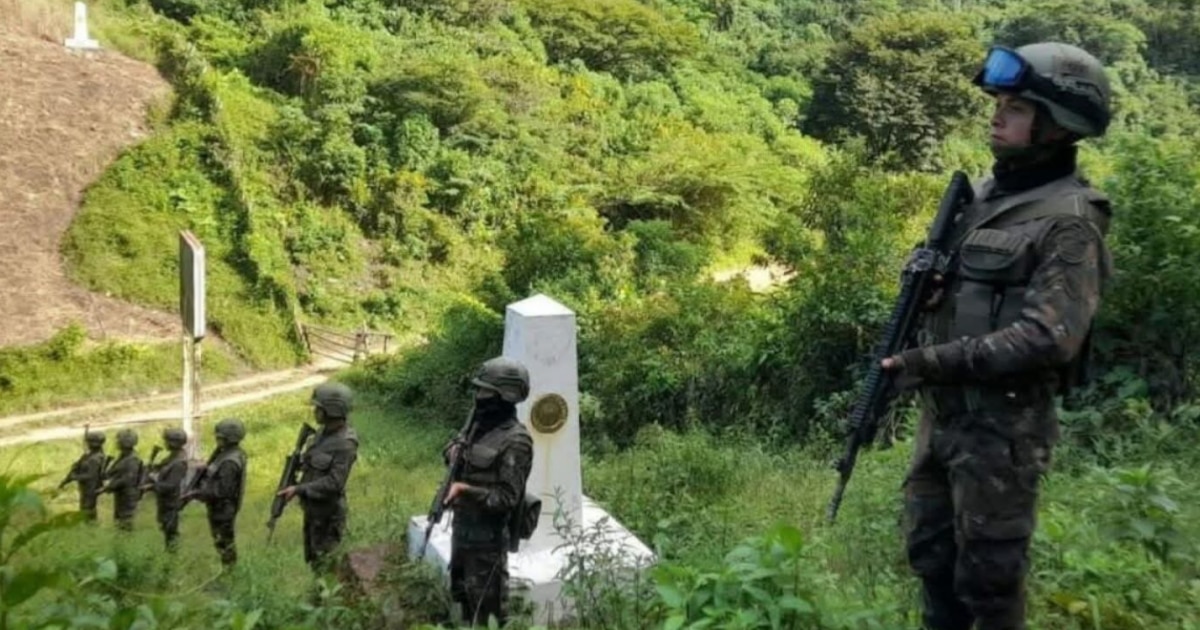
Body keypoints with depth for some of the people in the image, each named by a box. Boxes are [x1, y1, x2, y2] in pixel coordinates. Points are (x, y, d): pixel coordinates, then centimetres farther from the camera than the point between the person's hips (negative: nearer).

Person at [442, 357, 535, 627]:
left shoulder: (515, 441, -20)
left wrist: (466, 490, -30)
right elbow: (455, 452, 21)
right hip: (461, 528, 8)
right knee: (463, 597, 23)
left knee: (487, 609, 4)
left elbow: (506, 499, -21)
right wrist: (455, 450, -2)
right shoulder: (480, 426, 5)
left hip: (487, 537, -8)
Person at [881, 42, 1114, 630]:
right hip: (942, 411, 8)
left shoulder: (1069, 220, -14)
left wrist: (935, 360, -22)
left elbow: (1048, 337, -23)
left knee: (988, 572, 5)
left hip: (1003, 423, -8)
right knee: (930, 553, 18)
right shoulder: (983, 193, 10)